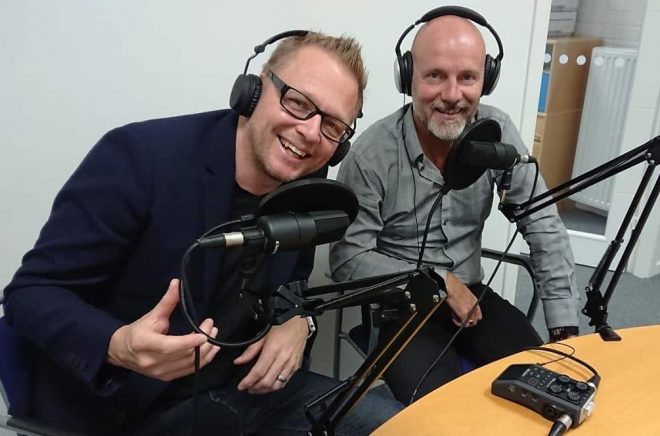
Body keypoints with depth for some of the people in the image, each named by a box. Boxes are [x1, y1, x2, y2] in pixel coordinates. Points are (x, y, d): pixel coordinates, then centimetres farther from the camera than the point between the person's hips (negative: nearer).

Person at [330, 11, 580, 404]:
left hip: (471, 294, 4)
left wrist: (565, 328, -12)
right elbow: (348, 260, -14)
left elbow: (544, 228, -6)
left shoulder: (497, 131, -8)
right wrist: (438, 282, -18)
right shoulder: (372, 155, -18)